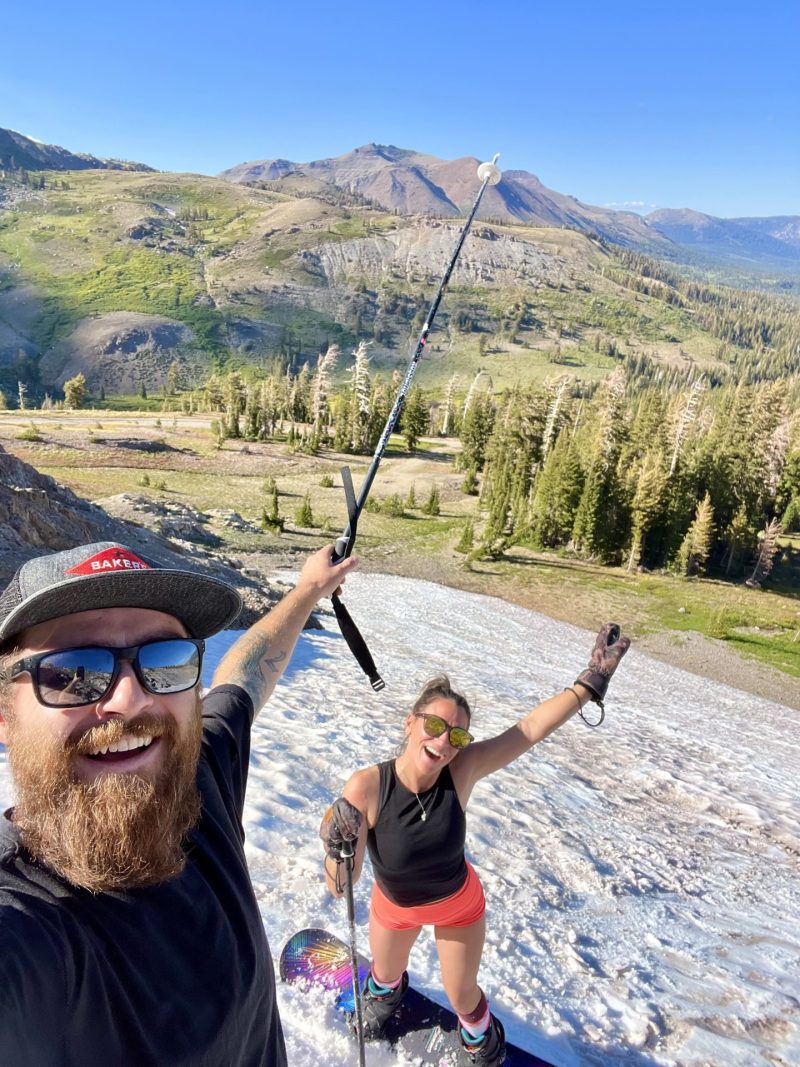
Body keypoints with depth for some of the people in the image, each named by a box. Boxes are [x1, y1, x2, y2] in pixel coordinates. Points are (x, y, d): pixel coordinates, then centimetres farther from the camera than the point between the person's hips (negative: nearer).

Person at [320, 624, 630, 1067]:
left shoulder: (461, 771, -33)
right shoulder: (365, 787, -37)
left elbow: (530, 728, -37)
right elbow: (341, 886, -31)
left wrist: (593, 679, -40)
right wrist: (339, 848, -52)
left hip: (458, 903, 0)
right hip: (394, 906, 1)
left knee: (462, 995, 21)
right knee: (385, 976, 30)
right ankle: (386, 990, 71)